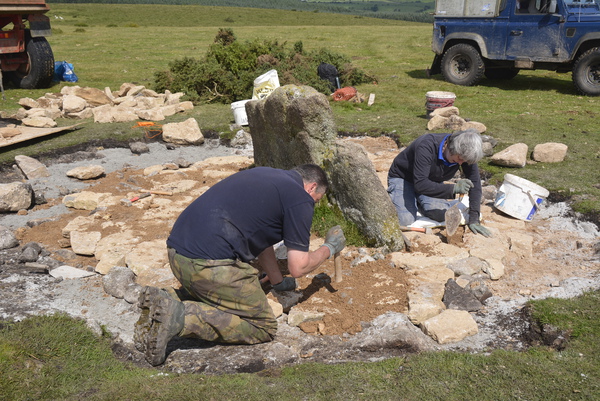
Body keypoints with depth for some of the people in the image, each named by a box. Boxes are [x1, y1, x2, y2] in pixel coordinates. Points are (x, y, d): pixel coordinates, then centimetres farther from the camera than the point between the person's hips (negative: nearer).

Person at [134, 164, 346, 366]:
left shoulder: (265, 175, 25)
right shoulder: (300, 198, 0)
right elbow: (298, 267, -1)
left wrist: (279, 282, 42)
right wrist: (329, 249, 19)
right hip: (211, 264, -9)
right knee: (263, 327, 5)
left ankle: (162, 307, 4)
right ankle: (180, 317, -12)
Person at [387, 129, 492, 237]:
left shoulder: (465, 154, -20)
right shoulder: (427, 147, -37)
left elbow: (475, 184, -15)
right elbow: (420, 184, -42)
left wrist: (474, 220, -22)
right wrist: (453, 188, -47)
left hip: (432, 181, 5)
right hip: (402, 178, -5)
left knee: (442, 215, -22)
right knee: (405, 221, -26)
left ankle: (418, 204, 11)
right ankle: (391, 197, 8)